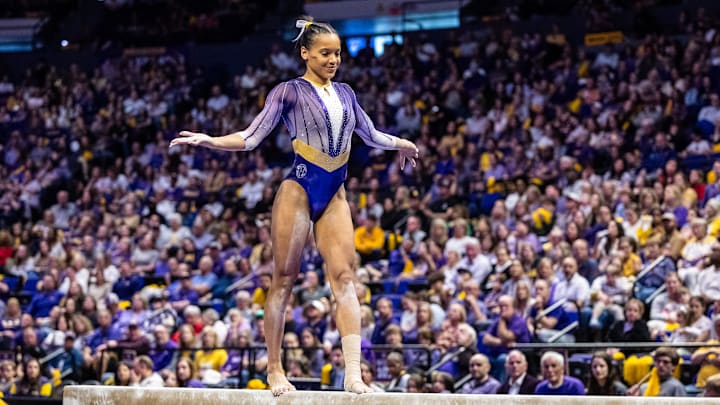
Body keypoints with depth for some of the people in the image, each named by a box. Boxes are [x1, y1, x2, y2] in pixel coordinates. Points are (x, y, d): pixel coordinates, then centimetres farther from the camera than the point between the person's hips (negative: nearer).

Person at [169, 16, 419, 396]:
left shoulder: (344, 93, 15)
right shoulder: (289, 91, -1)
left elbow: (370, 134, 28)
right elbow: (253, 136, -6)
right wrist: (209, 140, -19)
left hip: (334, 194, 4)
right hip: (299, 189, -4)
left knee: (343, 276, -7)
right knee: (284, 278, -1)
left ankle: (353, 373, -13)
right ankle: (274, 367, 9)